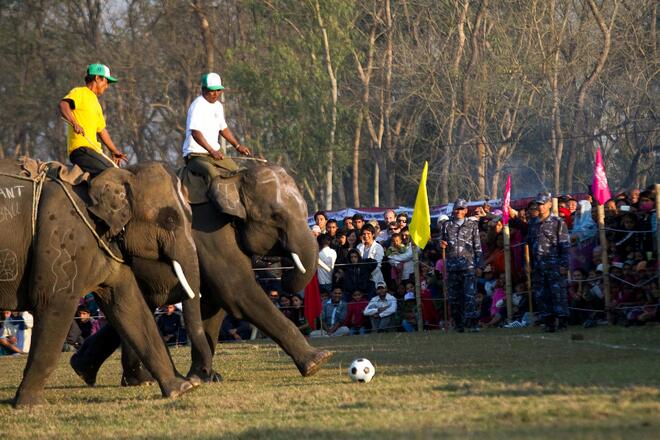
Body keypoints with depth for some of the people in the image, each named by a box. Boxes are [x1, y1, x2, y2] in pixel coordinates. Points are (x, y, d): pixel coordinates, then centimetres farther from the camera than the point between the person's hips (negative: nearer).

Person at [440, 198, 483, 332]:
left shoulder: (472, 225, 7)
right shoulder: (447, 225, 13)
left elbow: (477, 246, 8)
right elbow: (441, 242, 21)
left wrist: (478, 265, 2)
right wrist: (442, 245, -4)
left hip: (468, 265, -3)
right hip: (452, 265, 3)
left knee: (469, 295, -13)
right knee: (454, 296, 4)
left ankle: (472, 323, -18)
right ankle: (459, 323, 12)